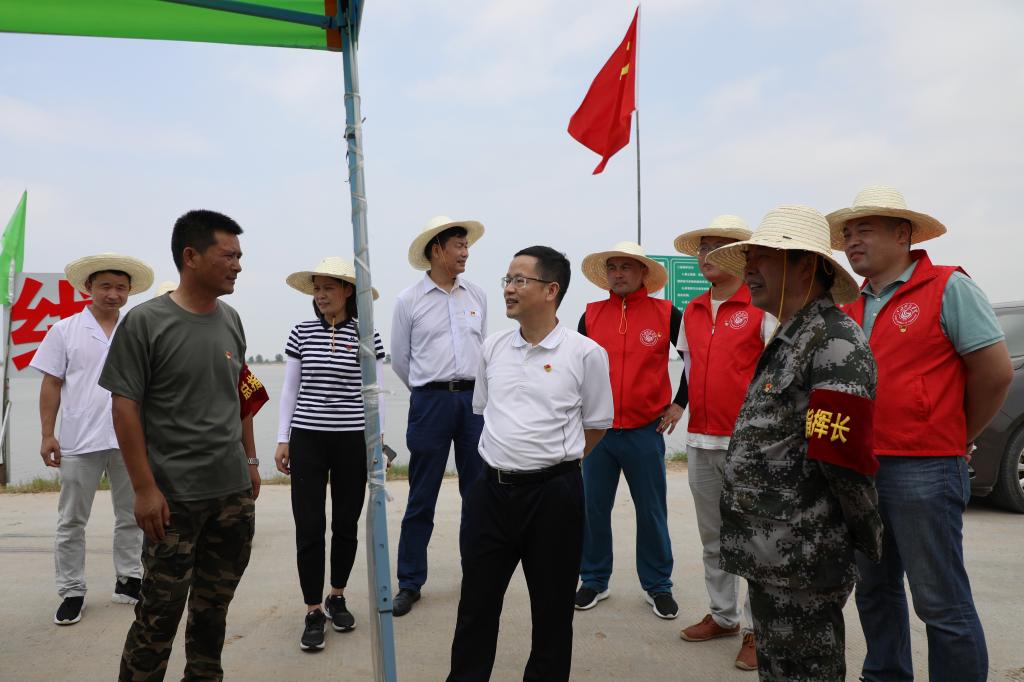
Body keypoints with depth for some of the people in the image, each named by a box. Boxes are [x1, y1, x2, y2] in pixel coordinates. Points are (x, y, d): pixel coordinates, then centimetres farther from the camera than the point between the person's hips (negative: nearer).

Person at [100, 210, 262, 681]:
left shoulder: (231, 320, 8)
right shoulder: (145, 321, -9)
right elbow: (125, 406, -9)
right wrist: (144, 487, -13)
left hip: (234, 493, 5)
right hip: (175, 497, -5)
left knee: (214, 605, 15)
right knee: (160, 612, 2)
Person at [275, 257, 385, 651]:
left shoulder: (367, 336, -2)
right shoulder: (302, 333, 3)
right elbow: (290, 390, 7)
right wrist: (283, 439, 4)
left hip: (352, 439, 0)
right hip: (307, 438, 1)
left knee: (346, 525, 9)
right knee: (309, 527, 0)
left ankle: (337, 597, 30)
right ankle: (313, 612, 12)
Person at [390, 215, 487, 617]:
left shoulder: (477, 296, 8)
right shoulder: (409, 301, -1)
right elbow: (399, 359, 7)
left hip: (474, 400, 3)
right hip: (430, 402, -3)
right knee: (422, 497, 2)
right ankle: (409, 583, 13)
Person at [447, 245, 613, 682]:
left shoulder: (586, 353, -8)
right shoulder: (493, 348, 5)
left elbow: (596, 425, 2)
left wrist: (553, 462, 7)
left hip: (553, 493, -3)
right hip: (492, 489, 4)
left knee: (552, 606, 12)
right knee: (476, 603, 11)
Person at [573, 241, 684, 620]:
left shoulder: (665, 314, -2)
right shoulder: (591, 314, 4)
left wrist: (680, 403, 3)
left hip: (645, 431, -2)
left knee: (651, 512, 8)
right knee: (593, 509, 9)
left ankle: (657, 585, 23)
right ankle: (594, 580, 24)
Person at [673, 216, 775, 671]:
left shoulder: (762, 307, -7)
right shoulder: (691, 312, 11)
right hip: (700, 440, 7)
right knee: (712, 539, 15)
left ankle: (755, 630, 11)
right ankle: (722, 615, 29)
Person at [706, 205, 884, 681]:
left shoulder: (835, 343, -18)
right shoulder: (789, 339, 14)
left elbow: (844, 461, -21)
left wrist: (869, 542, -10)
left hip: (801, 565, -9)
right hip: (769, 555, 9)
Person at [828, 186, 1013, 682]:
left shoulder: (948, 287, -6)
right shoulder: (854, 306, 11)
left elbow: (995, 372, -8)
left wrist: (958, 439, 1)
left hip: (923, 472, -7)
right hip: (862, 468, 7)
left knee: (942, 603, 0)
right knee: (874, 592, 18)